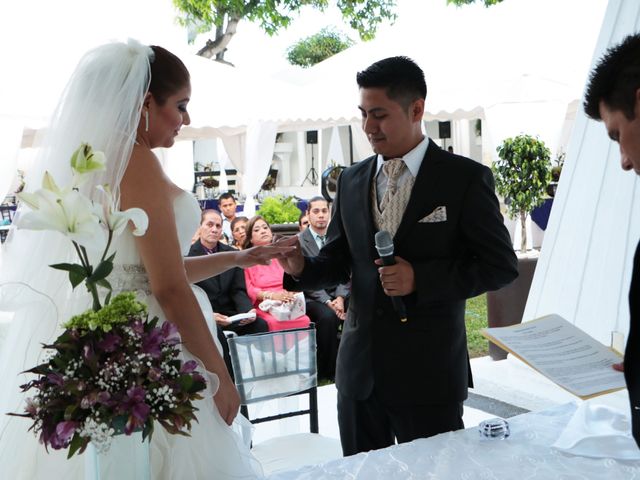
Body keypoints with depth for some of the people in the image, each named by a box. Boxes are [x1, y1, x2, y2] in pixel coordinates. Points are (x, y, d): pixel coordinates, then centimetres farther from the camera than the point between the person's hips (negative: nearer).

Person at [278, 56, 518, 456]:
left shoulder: (466, 178, -7)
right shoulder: (351, 181, 7)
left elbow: (501, 265, -7)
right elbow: (340, 262, 12)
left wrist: (420, 279, -19)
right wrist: (302, 267, -10)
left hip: (429, 373, -4)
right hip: (359, 370, 5)